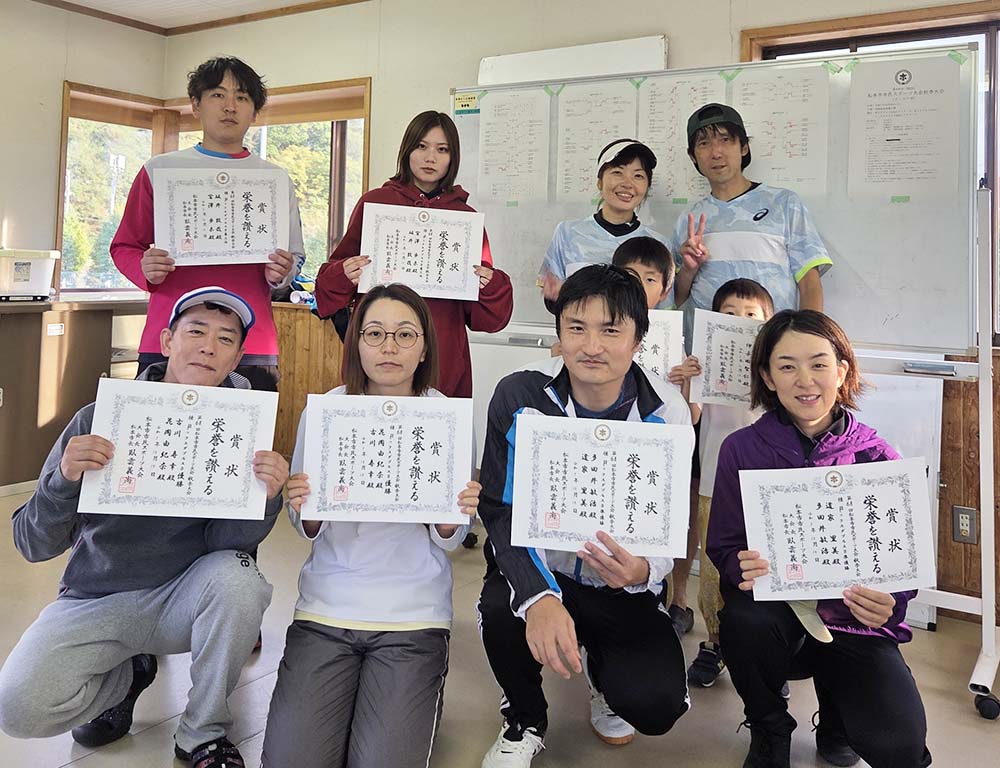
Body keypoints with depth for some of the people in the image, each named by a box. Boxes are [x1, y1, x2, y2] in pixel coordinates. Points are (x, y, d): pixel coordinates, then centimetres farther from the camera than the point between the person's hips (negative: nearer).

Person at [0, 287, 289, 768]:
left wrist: (264, 497, -34)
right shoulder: (99, 418, -10)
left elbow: (221, 541, -14)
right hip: (94, 599, 0)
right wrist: (63, 479, -31)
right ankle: (126, 674, 13)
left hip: (183, 597, 0)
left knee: (237, 577, -31)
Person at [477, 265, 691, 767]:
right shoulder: (520, 396, -15)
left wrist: (643, 571, -32)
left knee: (655, 705, -21)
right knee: (502, 609, -34)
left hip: (621, 586, 1)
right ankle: (524, 719, 4)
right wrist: (539, 597, -35)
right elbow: (501, 511, -16)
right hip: (536, 569, 0)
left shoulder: (667, 415, -13)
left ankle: (604, 673, 21)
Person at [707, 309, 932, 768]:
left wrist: (888, 604, -21)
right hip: (773, 606, 0)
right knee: (744, 620, -35)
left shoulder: (877, 458, -3)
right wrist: (744, 567, -27)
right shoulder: (741, 450, -5)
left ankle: (834, 720, 21)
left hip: (852, 619, 1)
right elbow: (723, 546, -4)